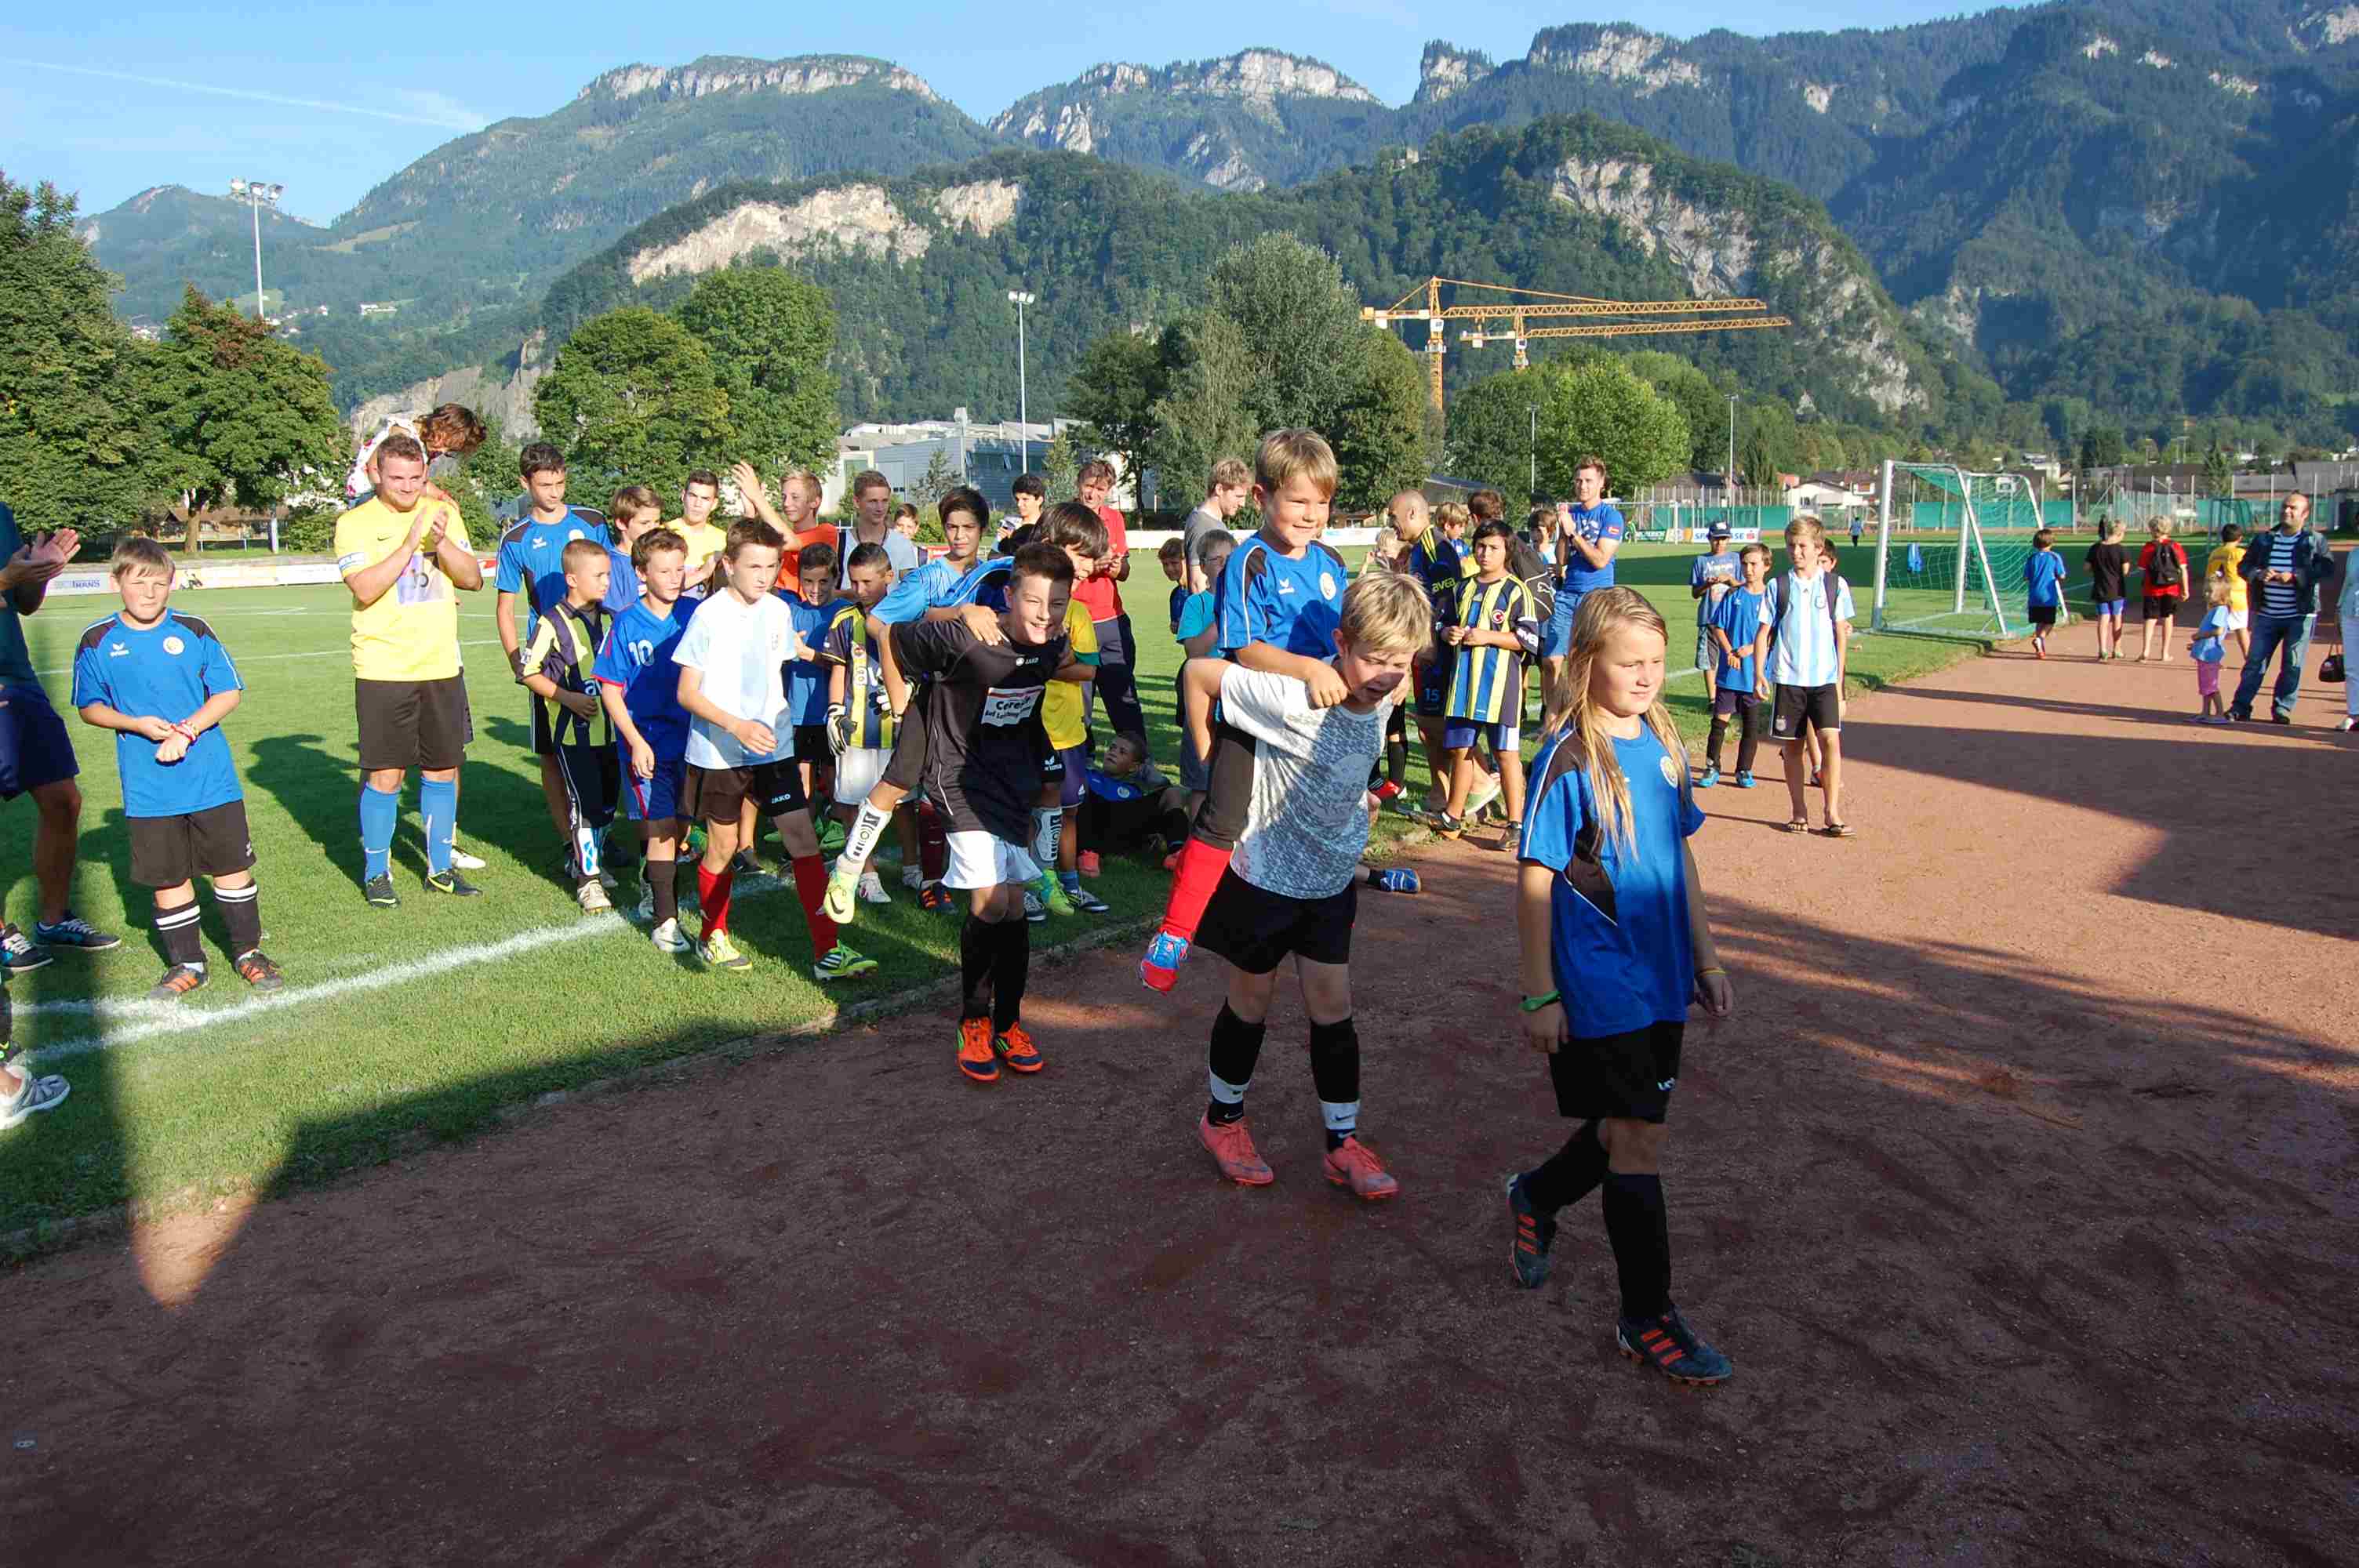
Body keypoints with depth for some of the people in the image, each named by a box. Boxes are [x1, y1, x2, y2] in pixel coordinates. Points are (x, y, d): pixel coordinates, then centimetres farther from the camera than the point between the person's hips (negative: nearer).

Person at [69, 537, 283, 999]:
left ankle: (248, 950, 22)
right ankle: (186, 964, 22)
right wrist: (136, 724, -12)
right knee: (167, 876, 7)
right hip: (148, 789, 1)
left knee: (231, 866, 6)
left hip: (211, 778, 0)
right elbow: (90, 706, 7)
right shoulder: (98, 641, 0)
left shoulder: (193, 631, -1)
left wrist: (187, 730, -13)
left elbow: (229, 692, 0)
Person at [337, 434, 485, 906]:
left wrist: (442, 542, -13)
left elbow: (473, 579, 3)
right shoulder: (356, 522, -4)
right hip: (383, 671, -4)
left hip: (441, 667, 4)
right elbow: (365, 589, -17)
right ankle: (376, 872, 14)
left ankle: (440, 867, 22)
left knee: (443, 769, 10)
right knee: (385, 774, -1)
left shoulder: (443, 513, 8)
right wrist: (410, 543, -22)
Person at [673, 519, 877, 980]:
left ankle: (827, 952, -3)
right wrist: (735, 726, -24)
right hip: (719, 752, -4)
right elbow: (687, 692, -12)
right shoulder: (709, 616, -12)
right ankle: (713, 936, 33)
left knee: (803, 838, -4)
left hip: (773, 747, 4)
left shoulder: (778, 611, 3)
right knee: (722, 845, 10)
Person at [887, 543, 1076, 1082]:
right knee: (988, 904, -15)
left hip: (1014, 779, 6)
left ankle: (1007, 1023, 20)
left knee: (1013, 907, 6)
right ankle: (974, 1019, 5)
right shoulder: (964, 641, -26)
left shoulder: (1054, 646, -8)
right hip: (962, 778, -5)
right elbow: (894, 638, -11)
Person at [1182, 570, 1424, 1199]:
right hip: (1265, 873, -5)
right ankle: (1222, 1119, 33)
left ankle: (1344, 1143, 20)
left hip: (1331, 878, 5)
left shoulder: (1382, 696, -7)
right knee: (1252, 1000, 12)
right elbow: (1197, 673, -20)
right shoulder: (1290, 698, -29)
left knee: (1332, 1007, 9)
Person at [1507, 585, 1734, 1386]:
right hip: (1599, 987, -7)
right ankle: (1648, 1318, 14)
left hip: (1661, 981, 7)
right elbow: (1535, 882, -13)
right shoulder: (1568, 759, -15)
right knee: (1639, 1143, -1)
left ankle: (1535, 1197, 45)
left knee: (1627, 1128, 17)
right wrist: (1539, 995, -12)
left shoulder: (1662, 745, 5)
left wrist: (1706, 960, 16)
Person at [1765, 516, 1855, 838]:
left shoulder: (1835, 585, 2)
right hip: (1788, 678, 1)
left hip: (1825, 679, -1)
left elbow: (1841, 635, 4)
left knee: (1830, 739, -12)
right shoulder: (1778, 587, 3)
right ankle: (1799, 812, 17)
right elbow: (1766, 633, 6)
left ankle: (1832, 812, -6)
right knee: (1793, 745, 6)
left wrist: (1839, 679, 2)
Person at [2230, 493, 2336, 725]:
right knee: (2255, 662, 2)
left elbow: (2327, 569, -13)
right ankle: (2241, 707, 5)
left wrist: (2294, 576, -24)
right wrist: (2258, 574, -13)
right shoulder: (2264, 540, 10)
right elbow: (2244, 566, 9)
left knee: (2292, 665, 2)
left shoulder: (2315, 541, -1)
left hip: (2300, 616, -2)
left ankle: (2282, 708, 12)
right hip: (2267, 615, 2)